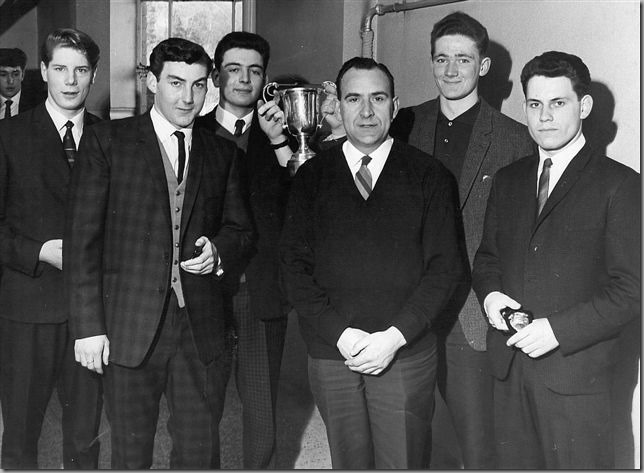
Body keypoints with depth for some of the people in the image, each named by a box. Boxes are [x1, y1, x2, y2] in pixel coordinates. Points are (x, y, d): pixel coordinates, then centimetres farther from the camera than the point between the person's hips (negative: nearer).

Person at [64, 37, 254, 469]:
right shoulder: (106, 141, -1)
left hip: (202, 329, 3)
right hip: (129, 327, -3)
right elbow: (83, 239, -4)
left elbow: (242, 229, 18)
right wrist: (88, 326, -9)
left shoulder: (222, 153, 11)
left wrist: (218, 250, -6)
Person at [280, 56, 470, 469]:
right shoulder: (312, 178, 6)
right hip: (330, 353, 2)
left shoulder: (430, 176, 2)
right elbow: (294, 265, 1)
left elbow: (445, 268, -3)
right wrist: (340, 334, -11)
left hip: (405, 353, -1)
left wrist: (393, 337, -13)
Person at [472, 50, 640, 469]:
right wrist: (489, 293, -2)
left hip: (574, 371, -5)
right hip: (508, 368, 5)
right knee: (514, 464, 13)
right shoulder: (508, 180, 13)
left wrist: (558, 330, -17)